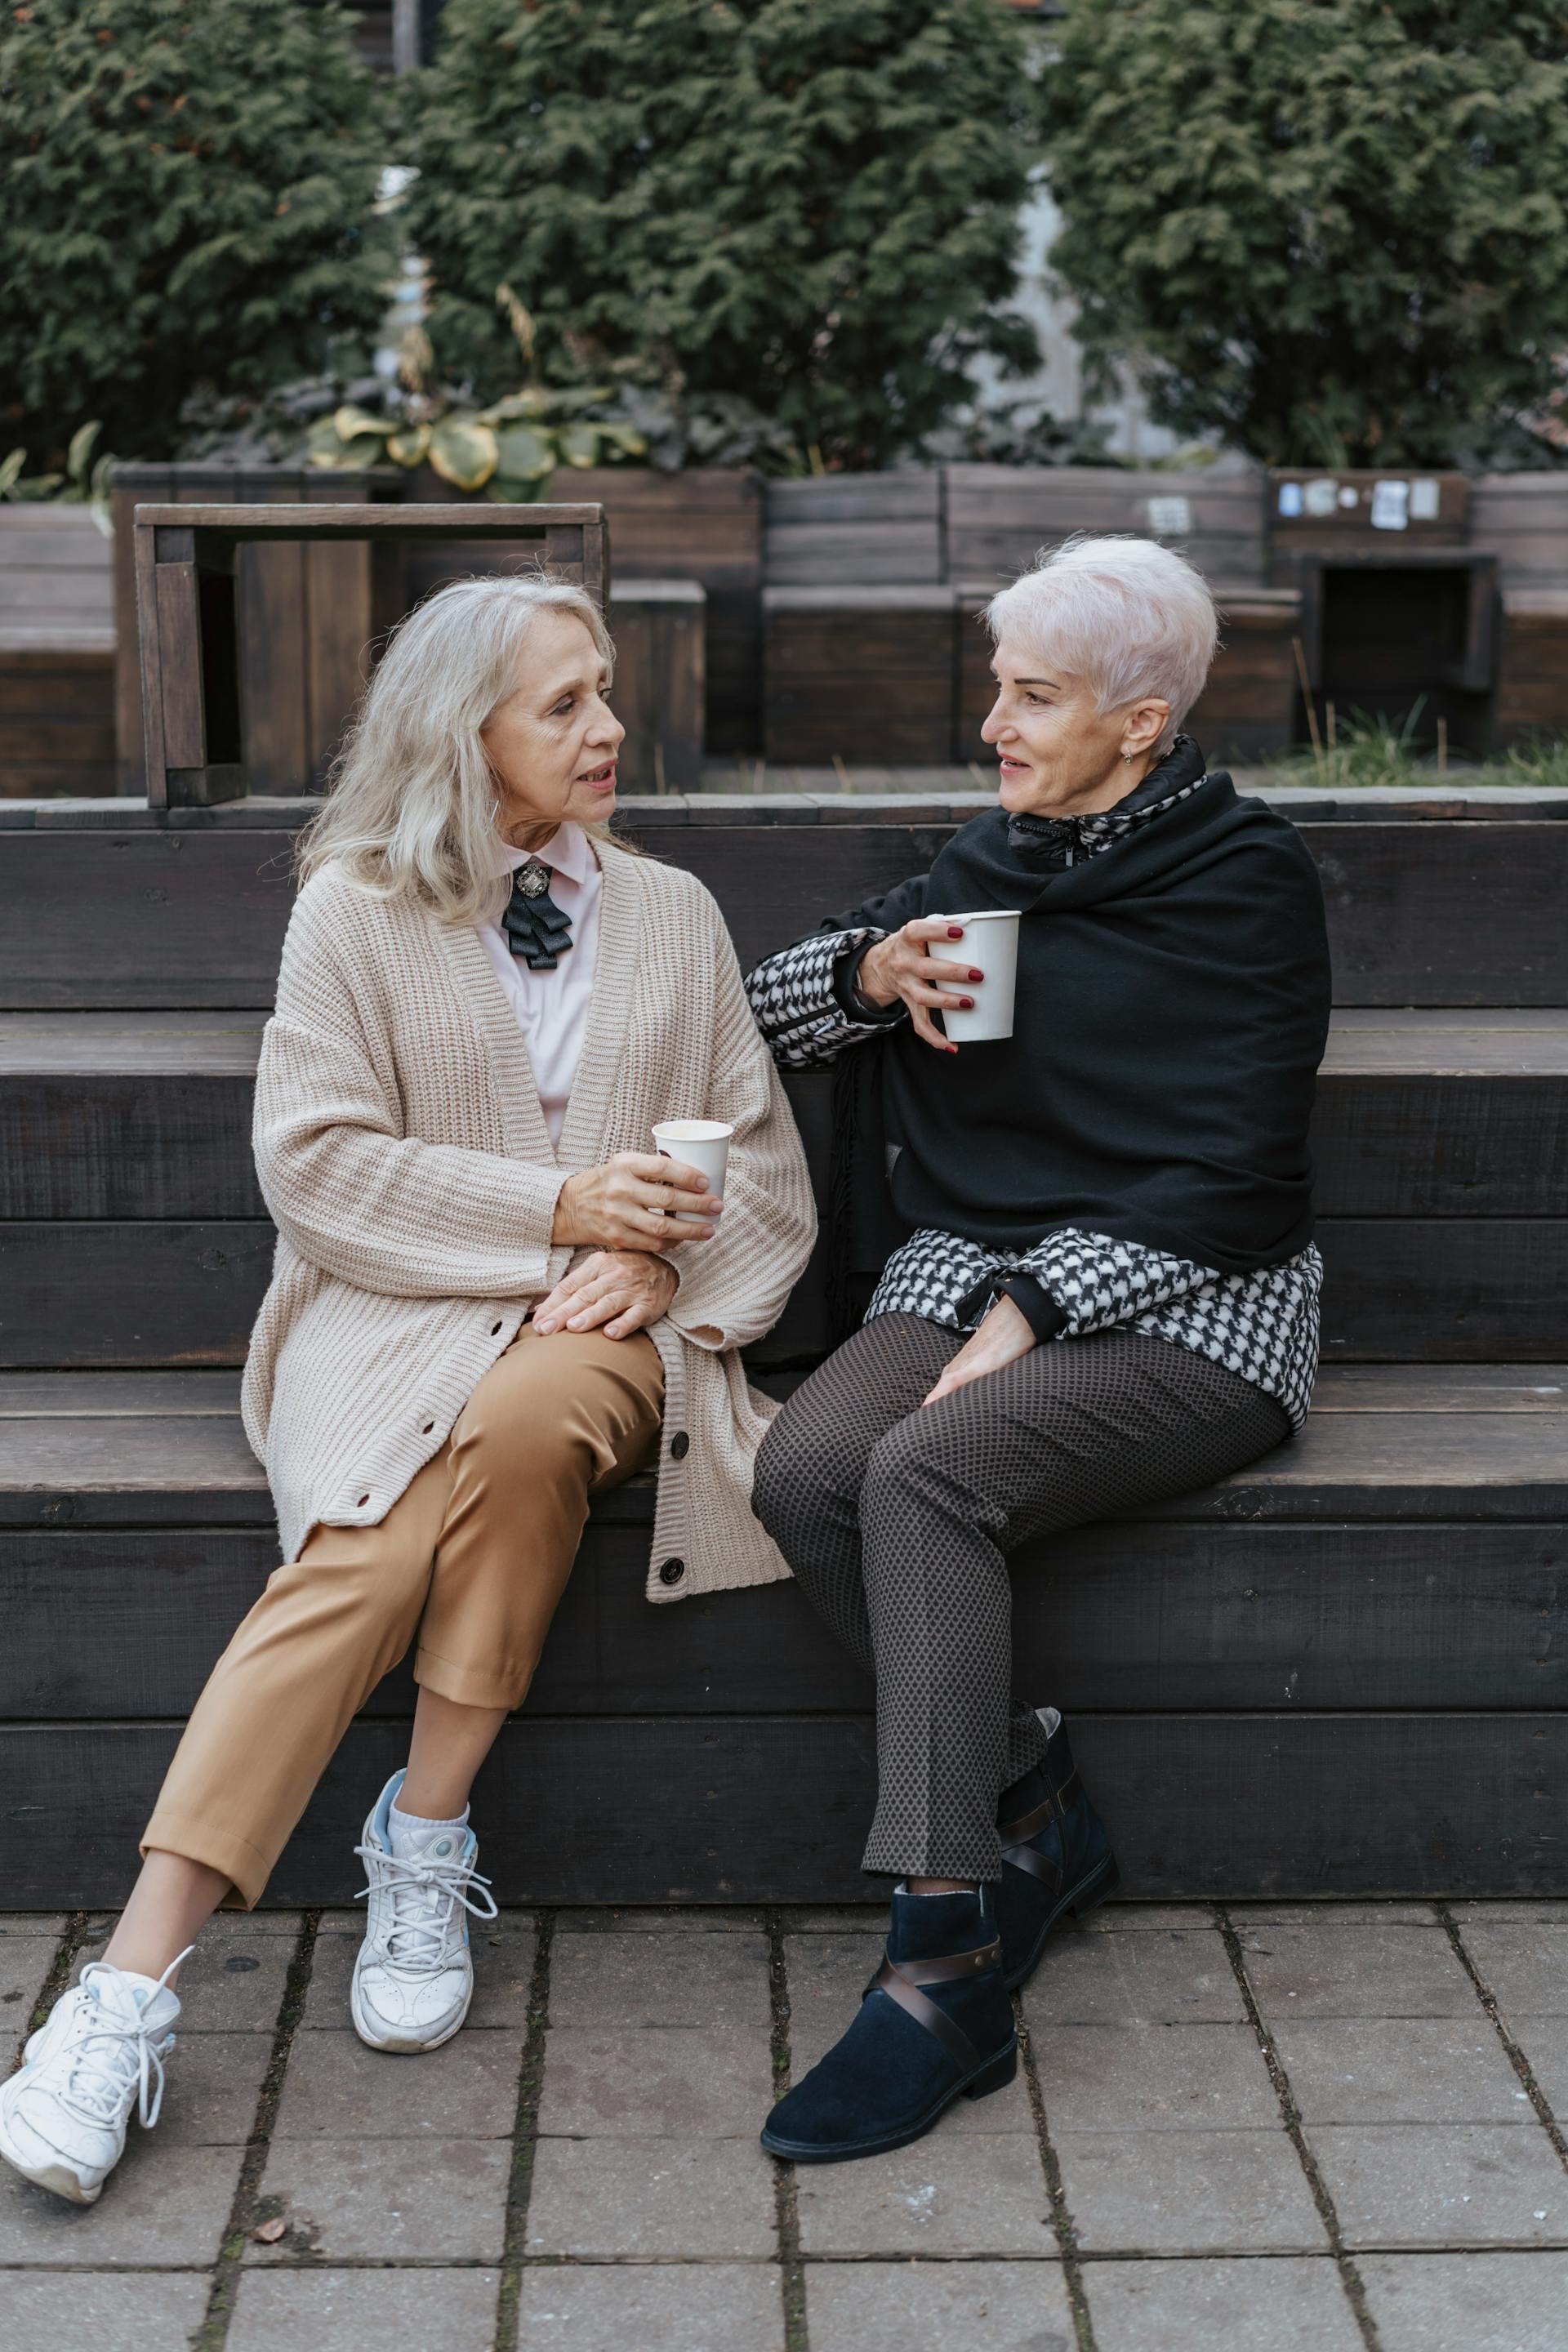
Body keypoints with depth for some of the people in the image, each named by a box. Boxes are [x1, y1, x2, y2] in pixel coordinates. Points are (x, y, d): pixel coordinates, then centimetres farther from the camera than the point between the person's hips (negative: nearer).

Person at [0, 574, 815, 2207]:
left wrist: (656, 1266, -8)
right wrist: (555, 1208, -11)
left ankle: (425, 1848, -21)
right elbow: (314, 1160, -3)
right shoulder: (356, 907, 7)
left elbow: (761, 1165, 14)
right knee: (370, 1551, -32)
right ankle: (135, 1982, -33)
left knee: (527, 1416, -36)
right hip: (392, 1312, -1)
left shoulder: (674, 916, 17)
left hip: (606, 1329, 2)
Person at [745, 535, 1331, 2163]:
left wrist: (1037, 1311, -18)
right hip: (965, 1278, 6)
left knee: (926, 1473, -33)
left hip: (1182, 1311, -5)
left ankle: (944, 1970, -31)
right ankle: (1033, 1822, -11)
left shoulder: (1242, 878, -1)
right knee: (805, 1470, -26)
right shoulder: (987, 864, 17)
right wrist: (868, 971, -1)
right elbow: (758, 1013, 21)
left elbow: (1233, 1180, -9)